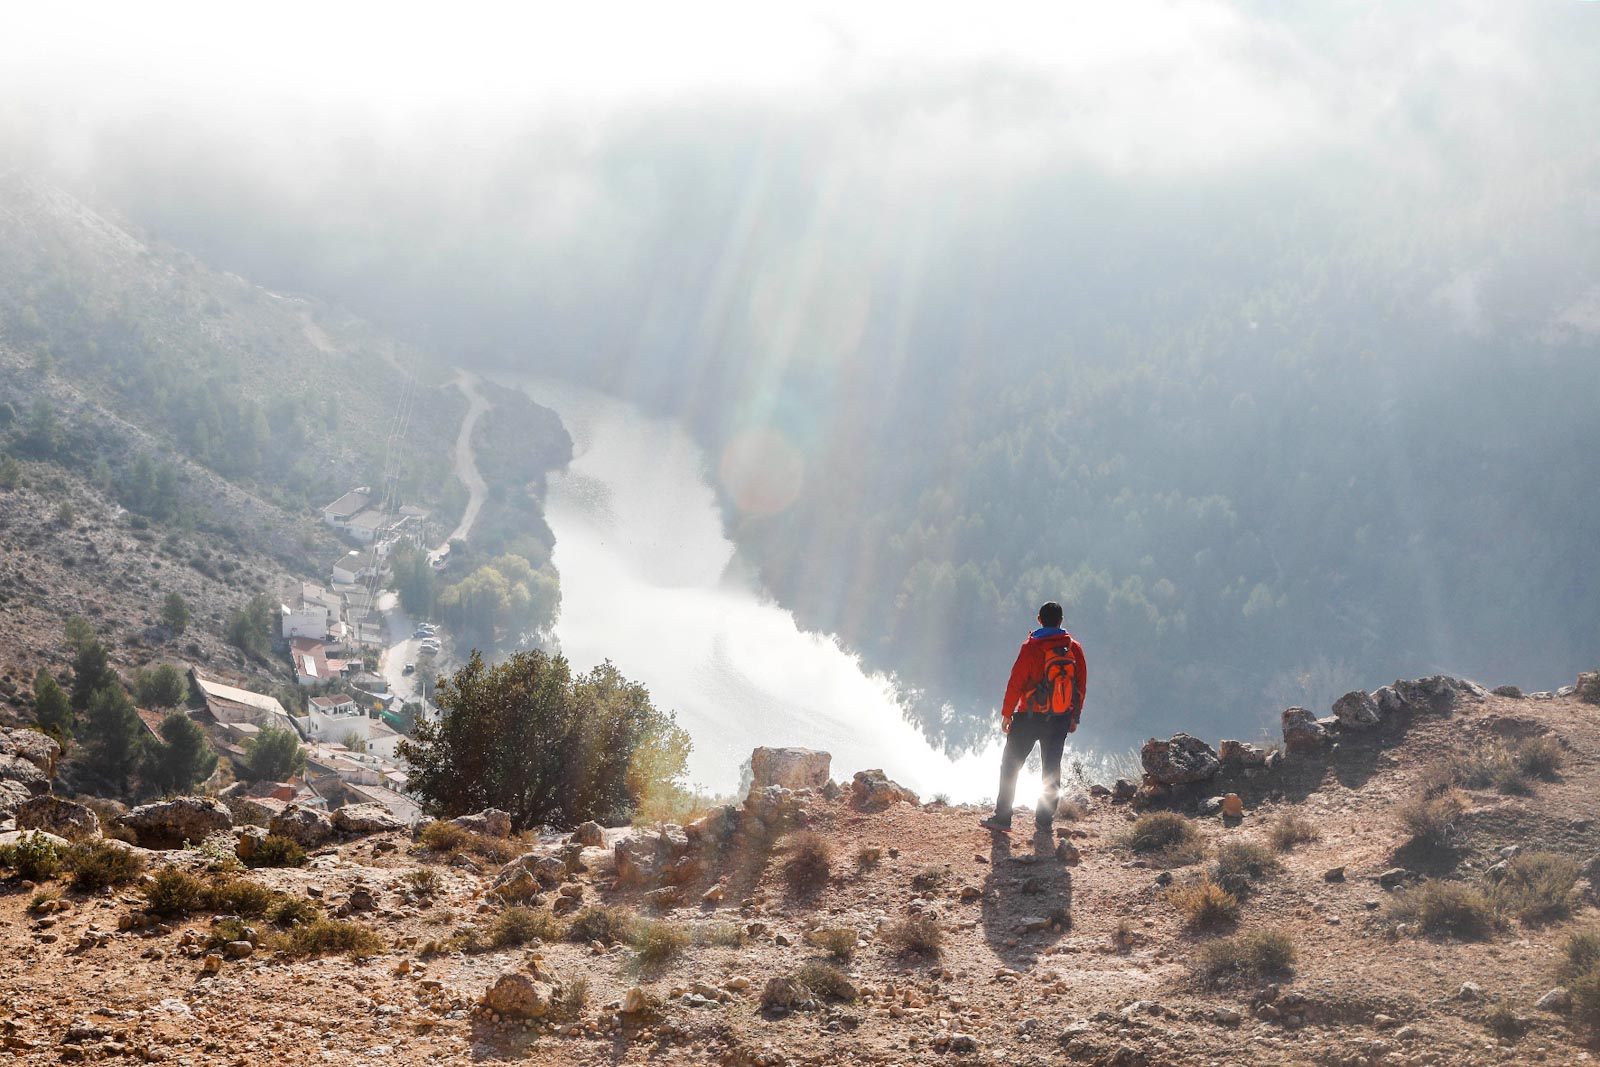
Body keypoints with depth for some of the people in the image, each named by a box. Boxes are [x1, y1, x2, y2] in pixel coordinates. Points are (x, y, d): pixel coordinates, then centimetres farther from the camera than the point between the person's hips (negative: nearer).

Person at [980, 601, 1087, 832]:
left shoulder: (1032, 647, -11)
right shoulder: (1074, 648, 1)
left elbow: (1016, 681, -11)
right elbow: (1081, 684, 6)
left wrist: (1006, 713, -3)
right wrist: (1075, 717, 15)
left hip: (1031, 716, -4)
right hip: (1062, 718, 4)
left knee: (1010, 764, 5)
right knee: (1052, 768, 14)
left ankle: (1002, 817, 1)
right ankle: (1045, 818, 14)